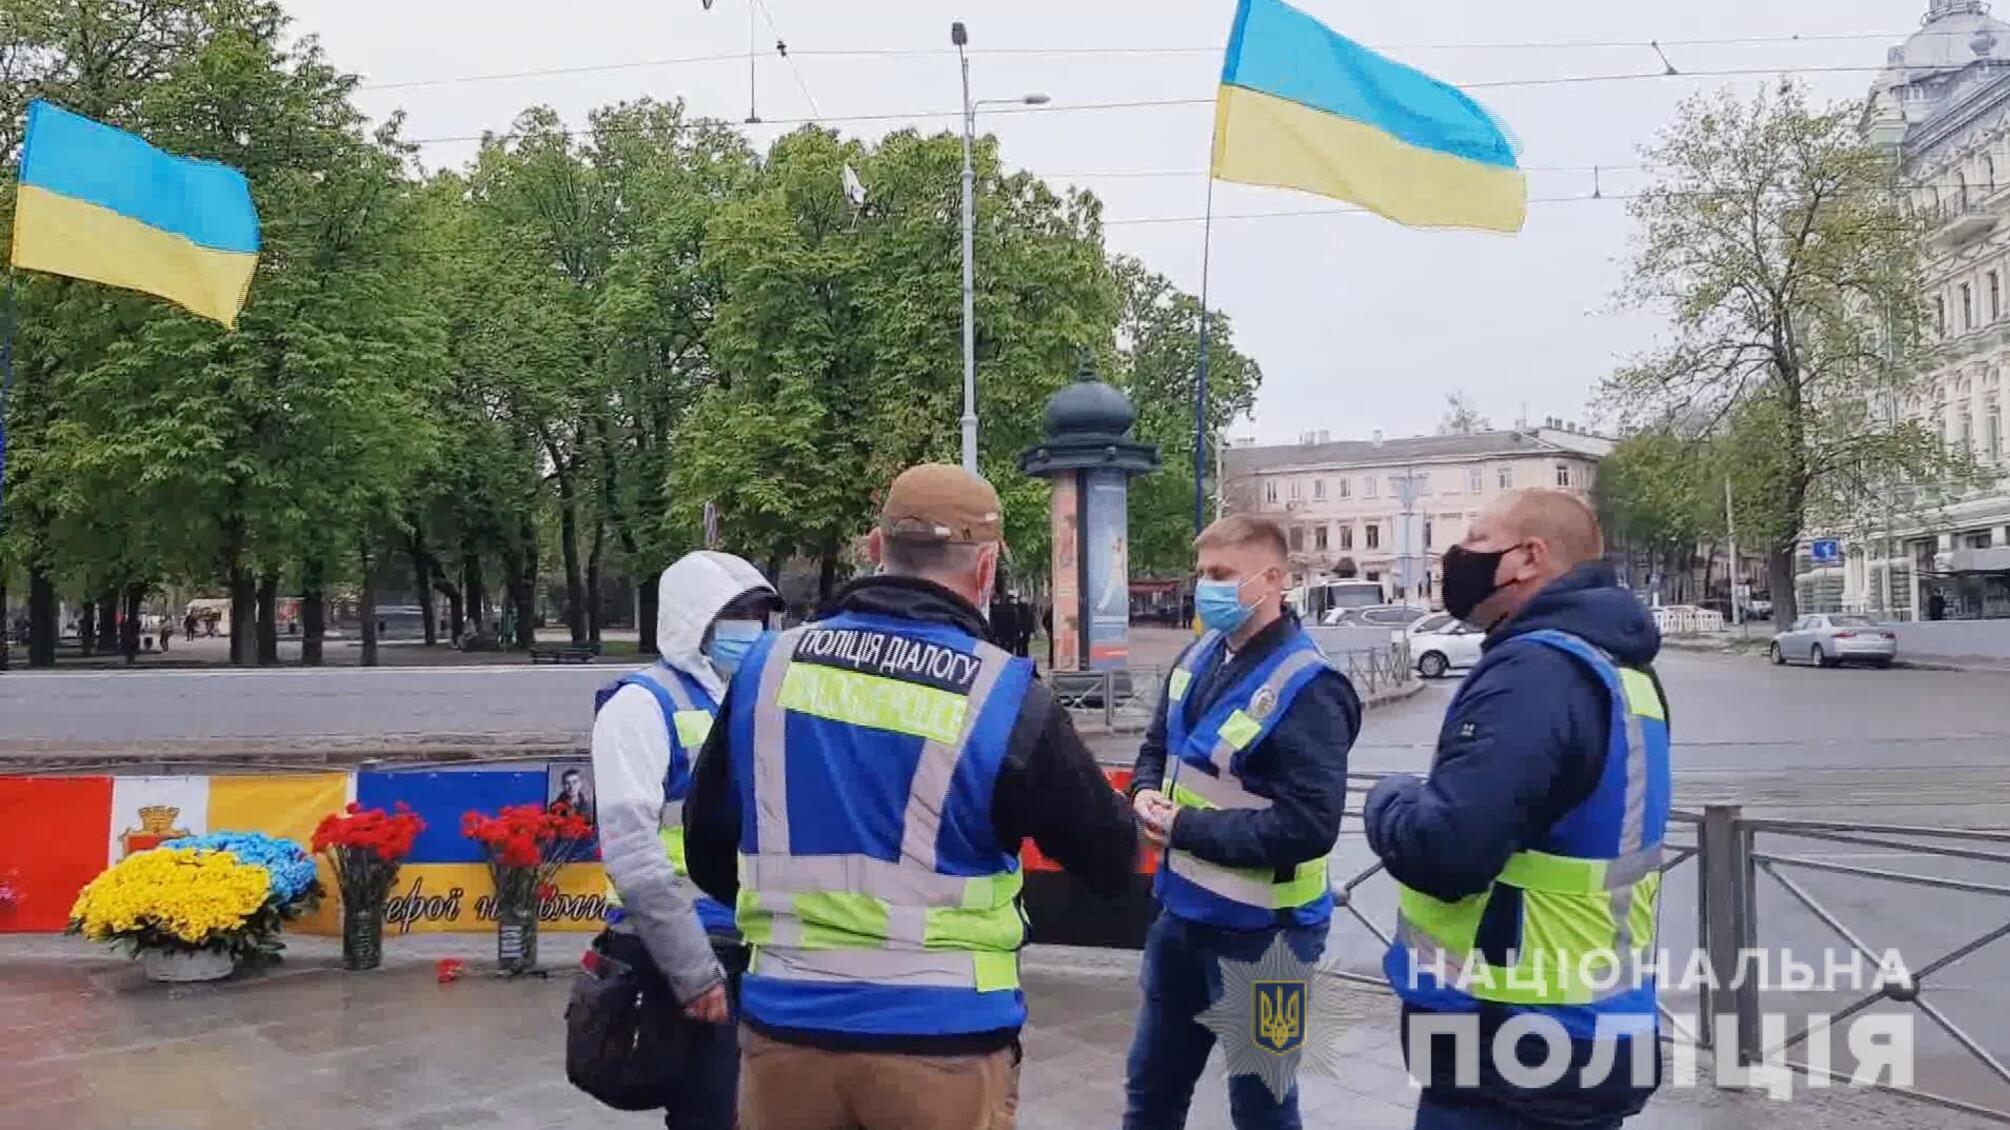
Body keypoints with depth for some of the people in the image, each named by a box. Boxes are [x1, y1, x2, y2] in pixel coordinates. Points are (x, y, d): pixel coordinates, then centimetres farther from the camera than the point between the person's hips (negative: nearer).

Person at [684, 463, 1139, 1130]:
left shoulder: (768, 665, -1)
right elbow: (1113, 862, -2)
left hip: (785, 1028, 3)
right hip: (941, 1042, -3)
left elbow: (708, 850, 9)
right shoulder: (1005, 697, -12)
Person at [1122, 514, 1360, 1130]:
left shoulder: (1306, 689, -23)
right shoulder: (1201, 656, 2)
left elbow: (1308, 827, -28)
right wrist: (1147, 793, -7)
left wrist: (1183, 828, -22)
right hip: (1183, 909, 8)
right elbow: (1158, 746, 17)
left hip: (1261, 930, -8)